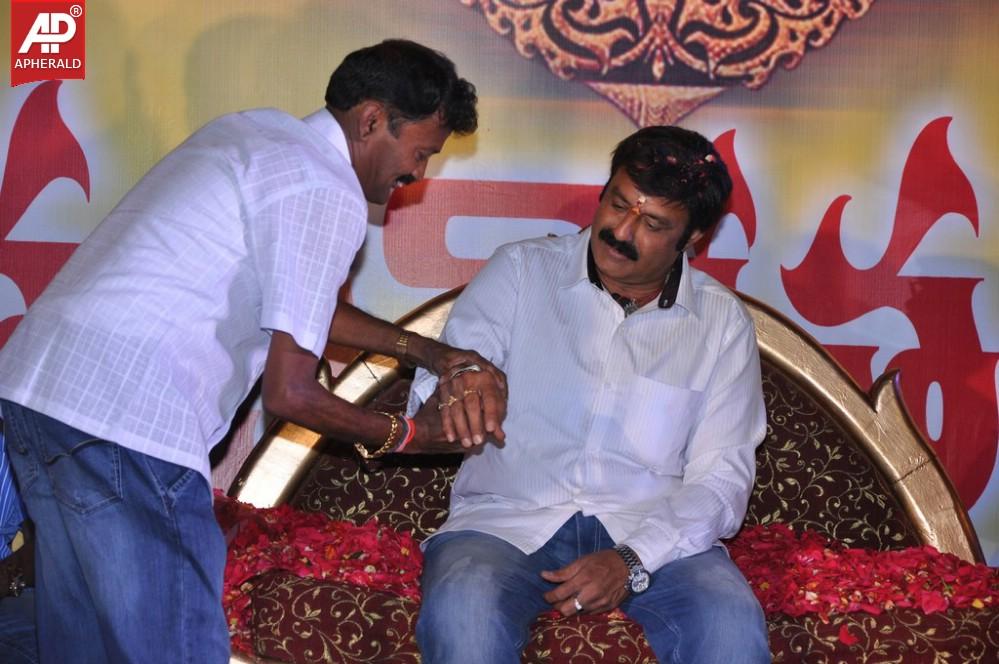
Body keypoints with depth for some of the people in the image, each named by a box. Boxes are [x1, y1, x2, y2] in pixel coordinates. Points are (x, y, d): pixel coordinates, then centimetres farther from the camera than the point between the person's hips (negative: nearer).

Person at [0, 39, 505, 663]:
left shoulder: (253, 132, 18)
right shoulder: (327, 194, -10)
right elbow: (289, 393, -11)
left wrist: (426, 351, 26)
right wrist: (403, 434, 6)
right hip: (126, 422, -10)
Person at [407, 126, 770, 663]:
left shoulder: (723, 323, 9)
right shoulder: (520, 271, 7)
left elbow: (721, 475, 3)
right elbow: (443, 372, -3)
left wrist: (633, 561, -14)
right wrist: (451, 387, -30)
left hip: (653, 533, 1)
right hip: (508, 520, -1)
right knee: (461, 611, -34)